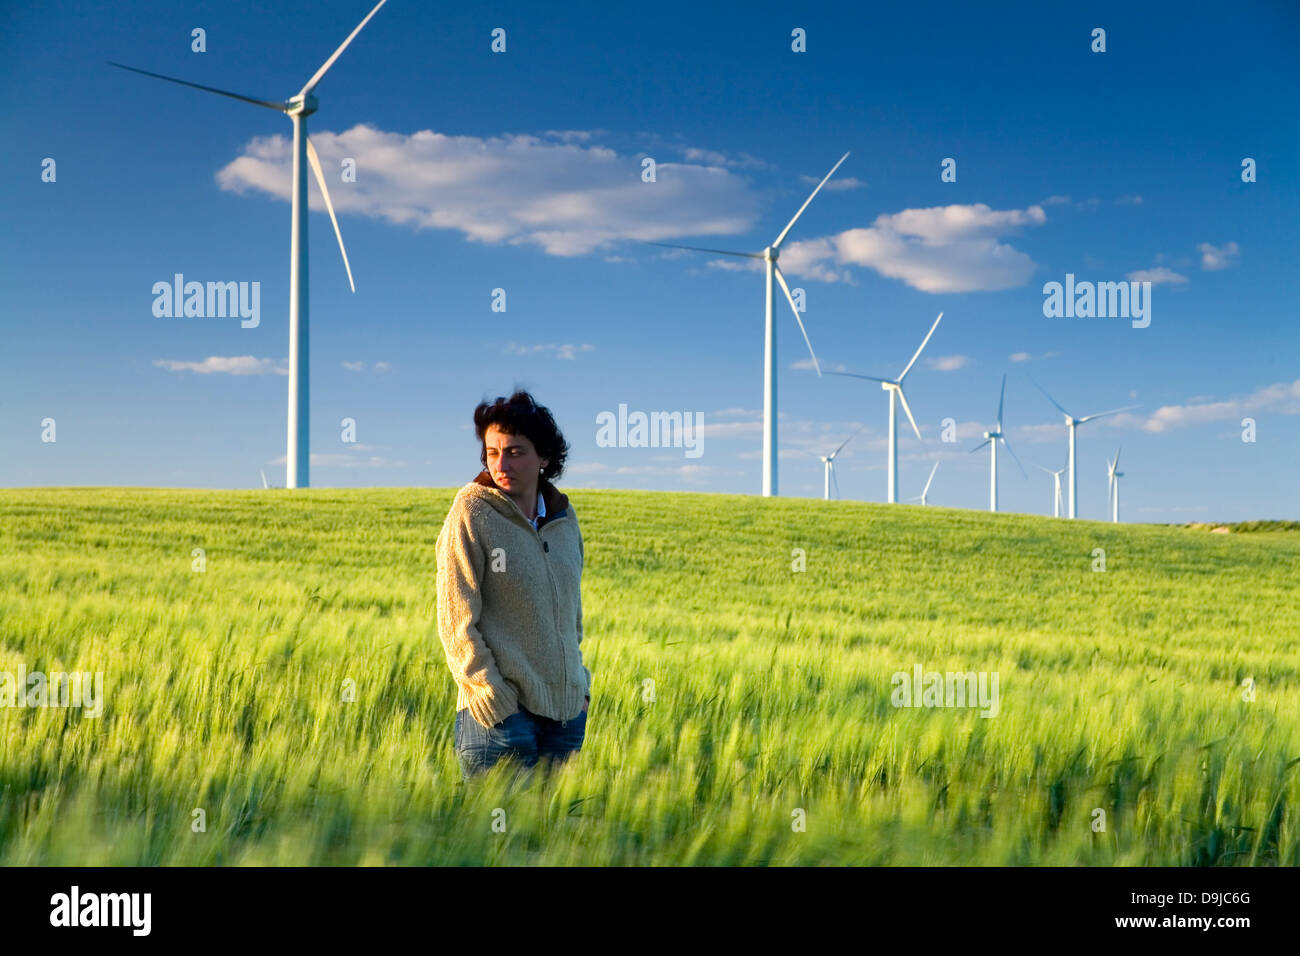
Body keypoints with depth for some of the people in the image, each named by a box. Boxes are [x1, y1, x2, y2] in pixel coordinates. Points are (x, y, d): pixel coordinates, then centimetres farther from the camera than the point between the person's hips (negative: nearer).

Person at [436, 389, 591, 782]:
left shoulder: (564, 517, 10)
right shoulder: (472, 513, -7)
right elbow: (456, 621, -10)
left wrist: (580, 683, 15)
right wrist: (492, 697, -15)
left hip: (567, 709, 6)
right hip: (502, 711, -6)